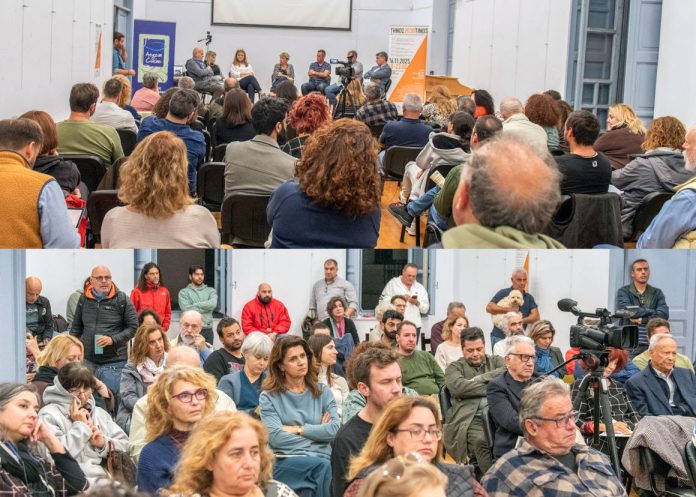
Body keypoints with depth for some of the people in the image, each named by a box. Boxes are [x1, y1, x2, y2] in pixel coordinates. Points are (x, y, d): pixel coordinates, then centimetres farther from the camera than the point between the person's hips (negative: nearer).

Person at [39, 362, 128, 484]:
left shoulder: (100, 413, 23)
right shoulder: (49, 415, 3)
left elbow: (125, 445, 19)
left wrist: (105, 444, 0)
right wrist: (80, 426, -6)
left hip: (109, 478, 6)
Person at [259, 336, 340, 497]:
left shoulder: (322, 391, 12)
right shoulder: (269, 397, 4)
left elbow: (335, 429, -1)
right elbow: (275, 437, -9)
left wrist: (298, 429, -6)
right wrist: (317, 433, -4)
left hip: (322, 459, 3)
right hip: (286, 462, -3)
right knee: (323, 466, -32)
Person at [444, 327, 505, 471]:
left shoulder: (496, 361, 26)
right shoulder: (454, 367, 18)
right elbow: (458, 386, -5)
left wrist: (479, 379, 0)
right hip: (472, 418, -2)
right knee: (481, 440, -35)